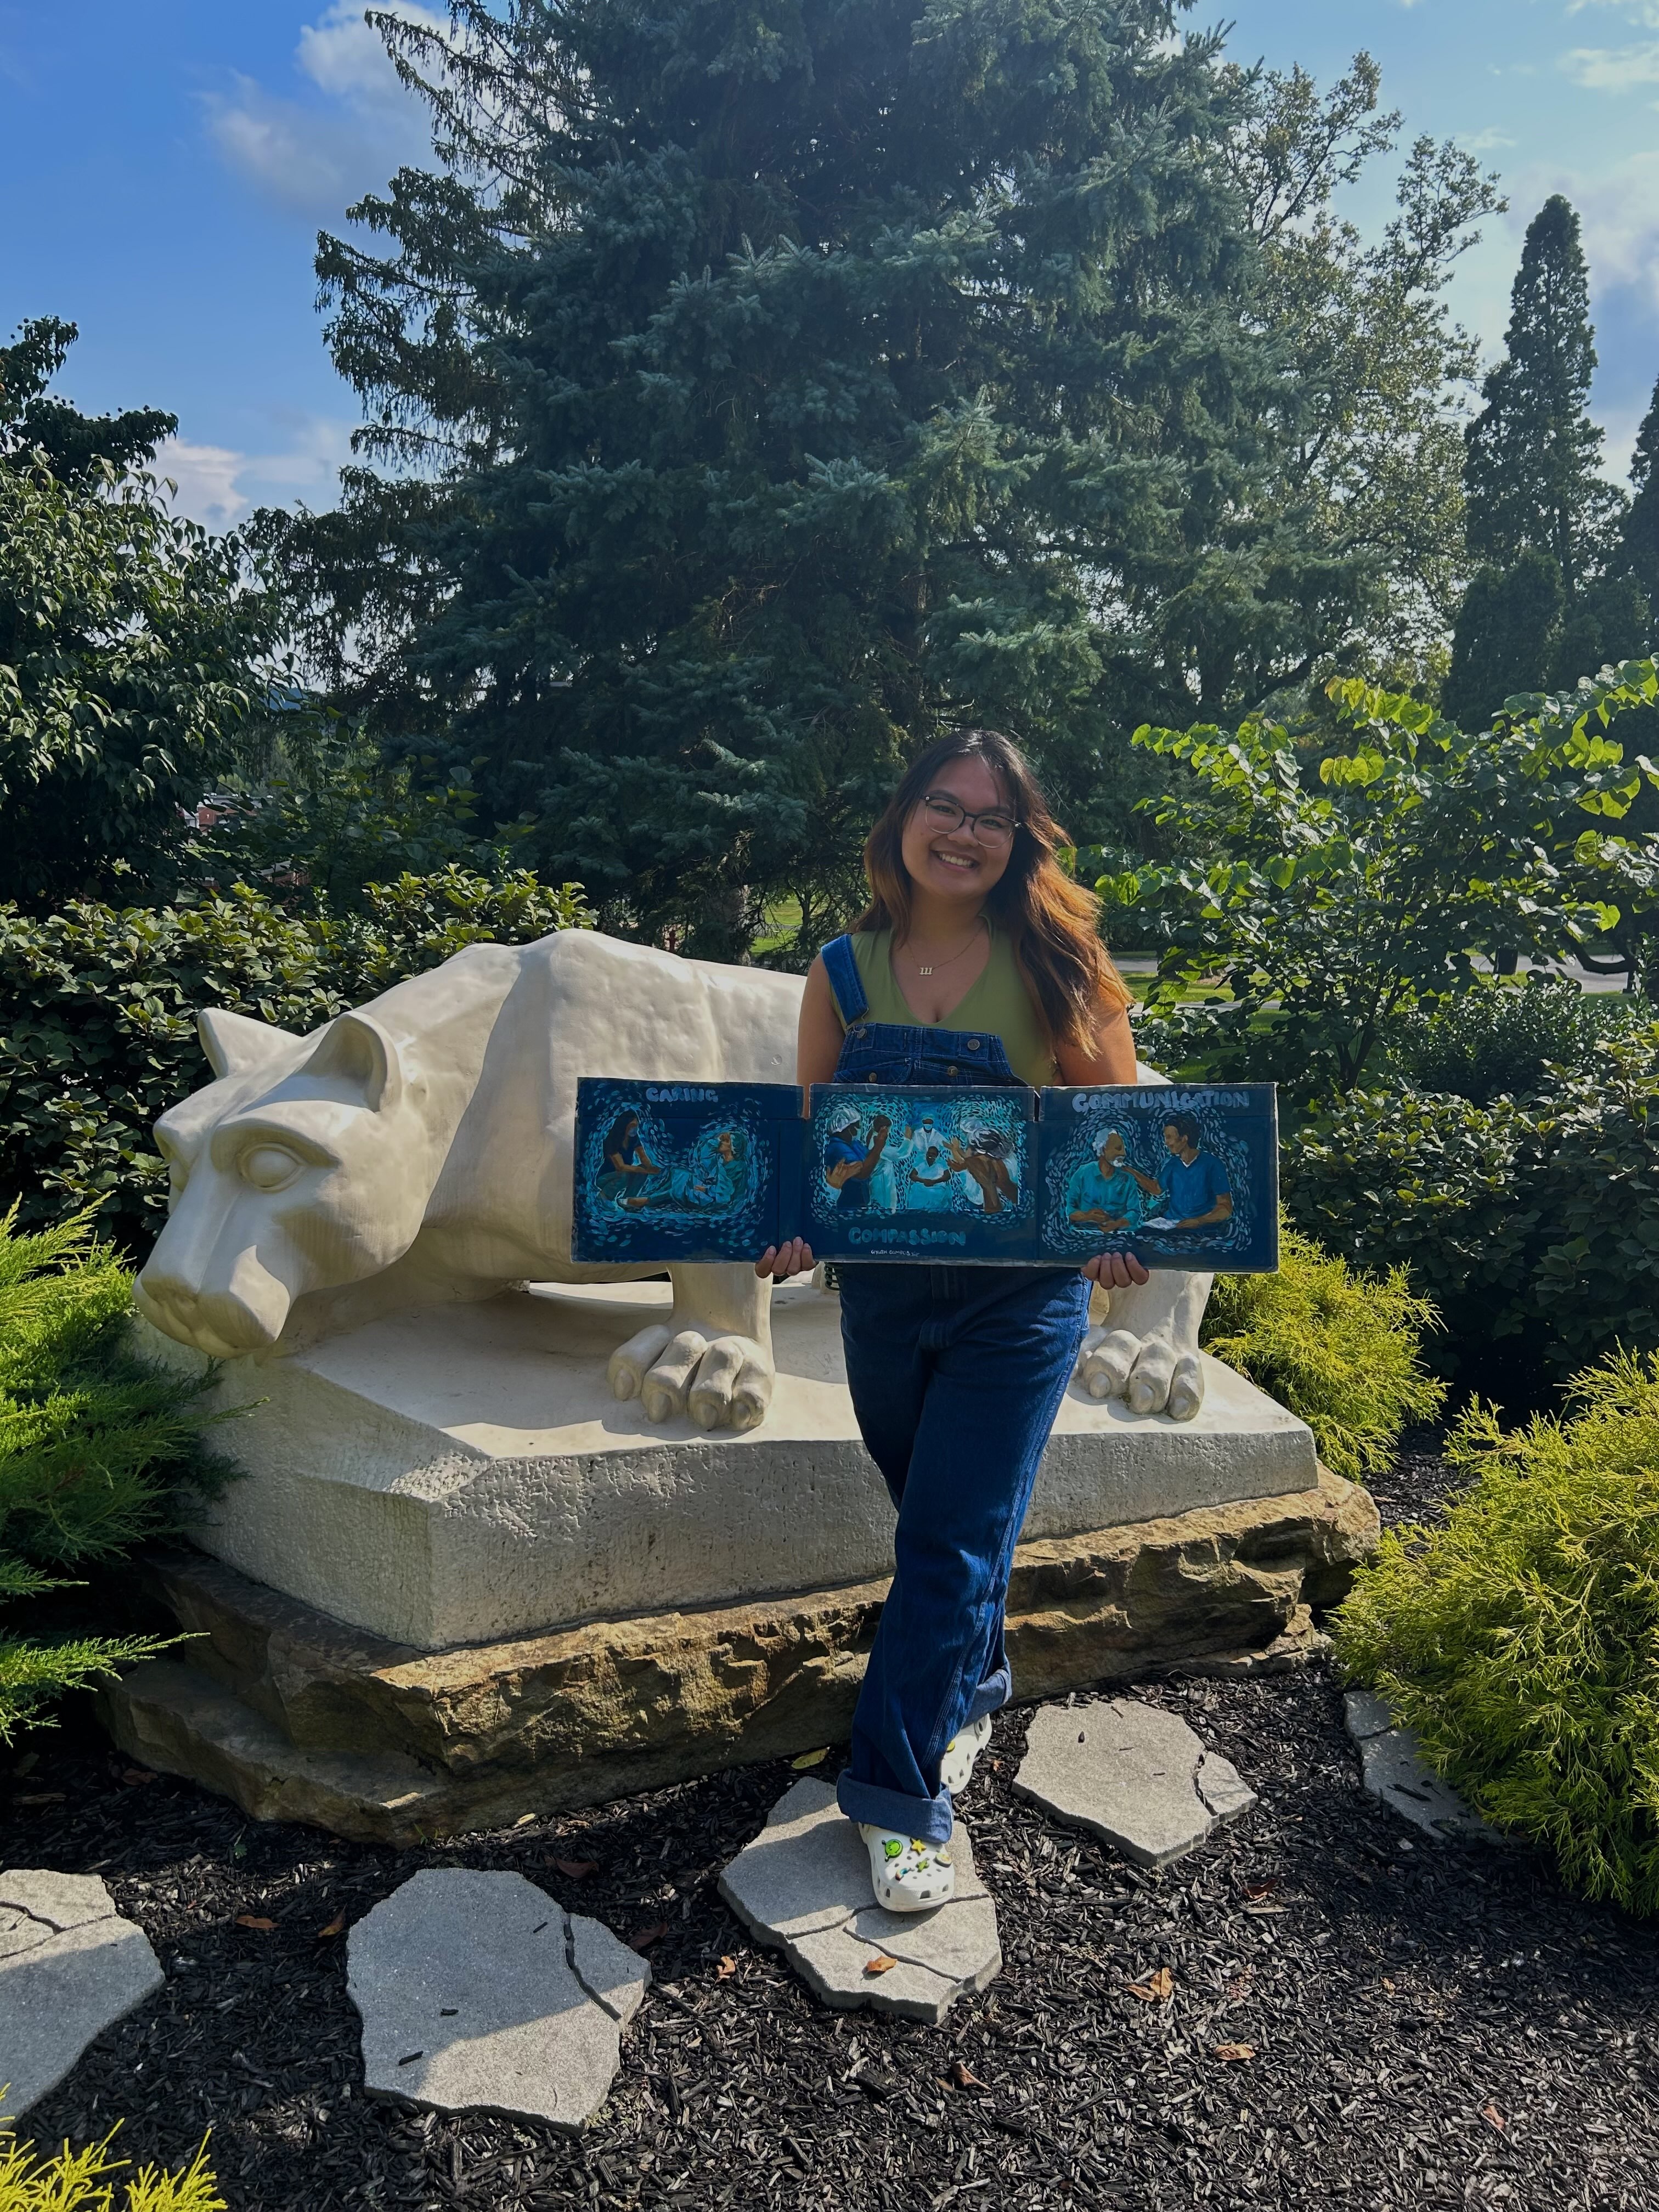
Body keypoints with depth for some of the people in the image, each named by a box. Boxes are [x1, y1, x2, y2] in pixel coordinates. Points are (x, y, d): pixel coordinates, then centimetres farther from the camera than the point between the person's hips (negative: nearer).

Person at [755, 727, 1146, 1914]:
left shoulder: (1055, 965, -6)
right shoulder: (845, 970, 2)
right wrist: (788, 1225, -13)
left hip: (1022, 1294, -3)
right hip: (881, 1288, 4)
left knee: (950, 1540, -3)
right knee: (937, 1519, 19)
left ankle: (902, 1794, 12)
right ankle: (970, 1691, 46)